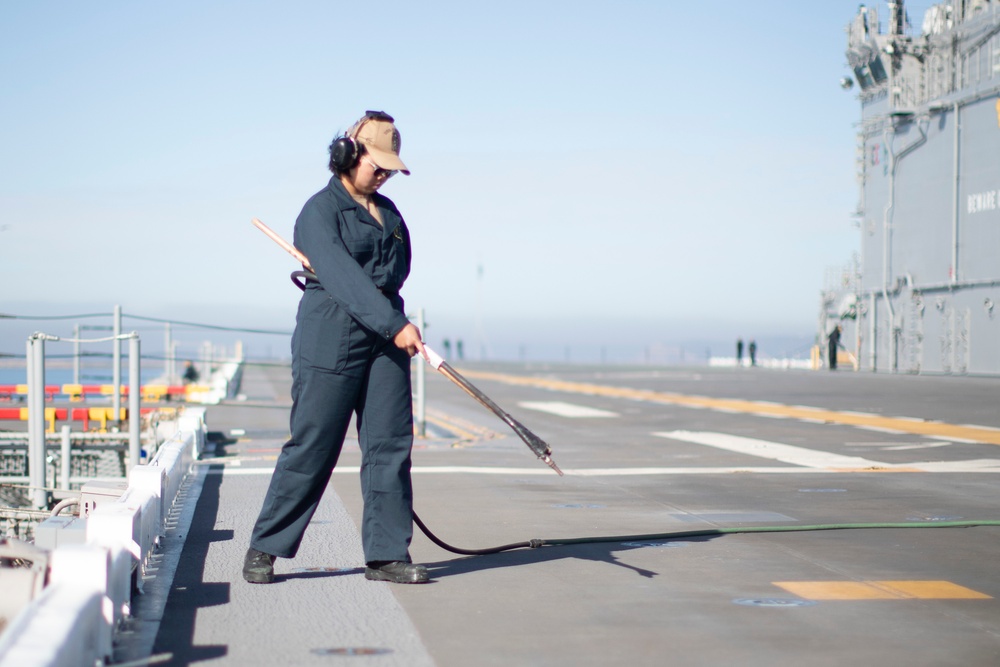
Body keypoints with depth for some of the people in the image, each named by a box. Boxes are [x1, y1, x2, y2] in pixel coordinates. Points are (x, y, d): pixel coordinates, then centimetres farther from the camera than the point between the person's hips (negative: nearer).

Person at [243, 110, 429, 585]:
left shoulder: (388, 212, 17)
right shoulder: (320, 211, -7)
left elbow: (399, 267, 16)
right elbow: (344, 276, -19)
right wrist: (395, 324, -27)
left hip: (386, 335, 7)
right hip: (331, 340, -7)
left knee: (390, 444, 1)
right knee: (311, 446, -4)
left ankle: (386, 554, 6)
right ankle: (265, 548, 9)